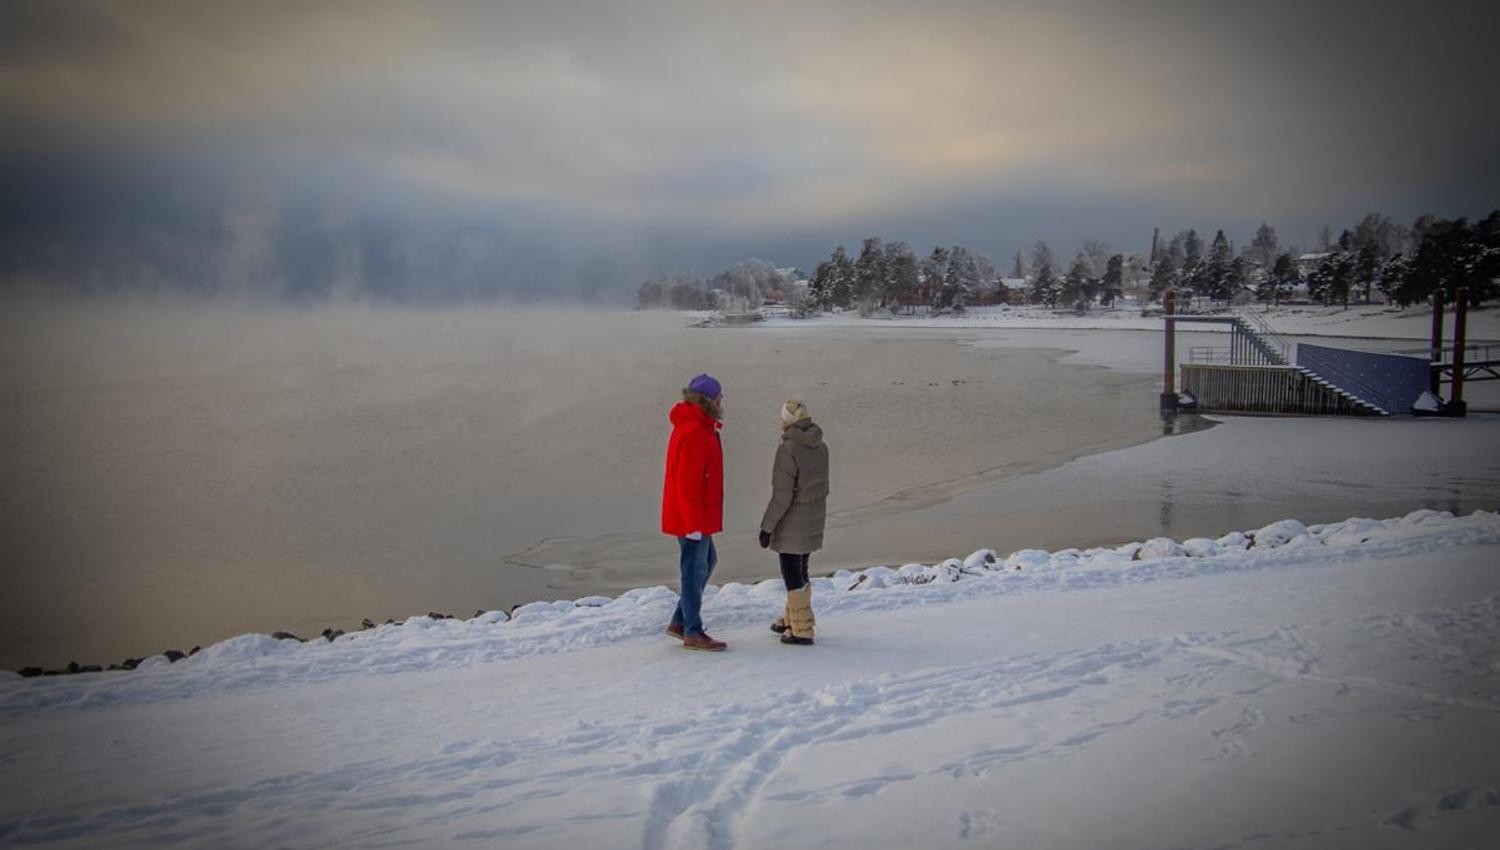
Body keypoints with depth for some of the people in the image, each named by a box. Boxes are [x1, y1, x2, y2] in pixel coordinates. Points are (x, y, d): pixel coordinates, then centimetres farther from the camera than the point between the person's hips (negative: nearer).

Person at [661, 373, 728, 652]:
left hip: (698, 516, 10)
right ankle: (693, 633, 11)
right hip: (692, 517, -10)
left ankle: (680, 621, 25)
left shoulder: (696, 427, 12)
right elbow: (687, 483, -24)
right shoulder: (694, 434, -22)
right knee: (695, 568, 0)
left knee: (706, 561, 19)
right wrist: (693, 523, -22)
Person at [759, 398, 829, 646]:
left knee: (792, 573, 2)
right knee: (799, 569, 20)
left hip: (792, 522, -8)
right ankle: (793, 619, 33)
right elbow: (821, 484, 9)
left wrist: (767, 526, -13)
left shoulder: (788, 450, -21)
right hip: (814, 519, 8)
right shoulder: (820, 446, 1)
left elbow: (782, 496, -21)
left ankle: (802, 631, 6)